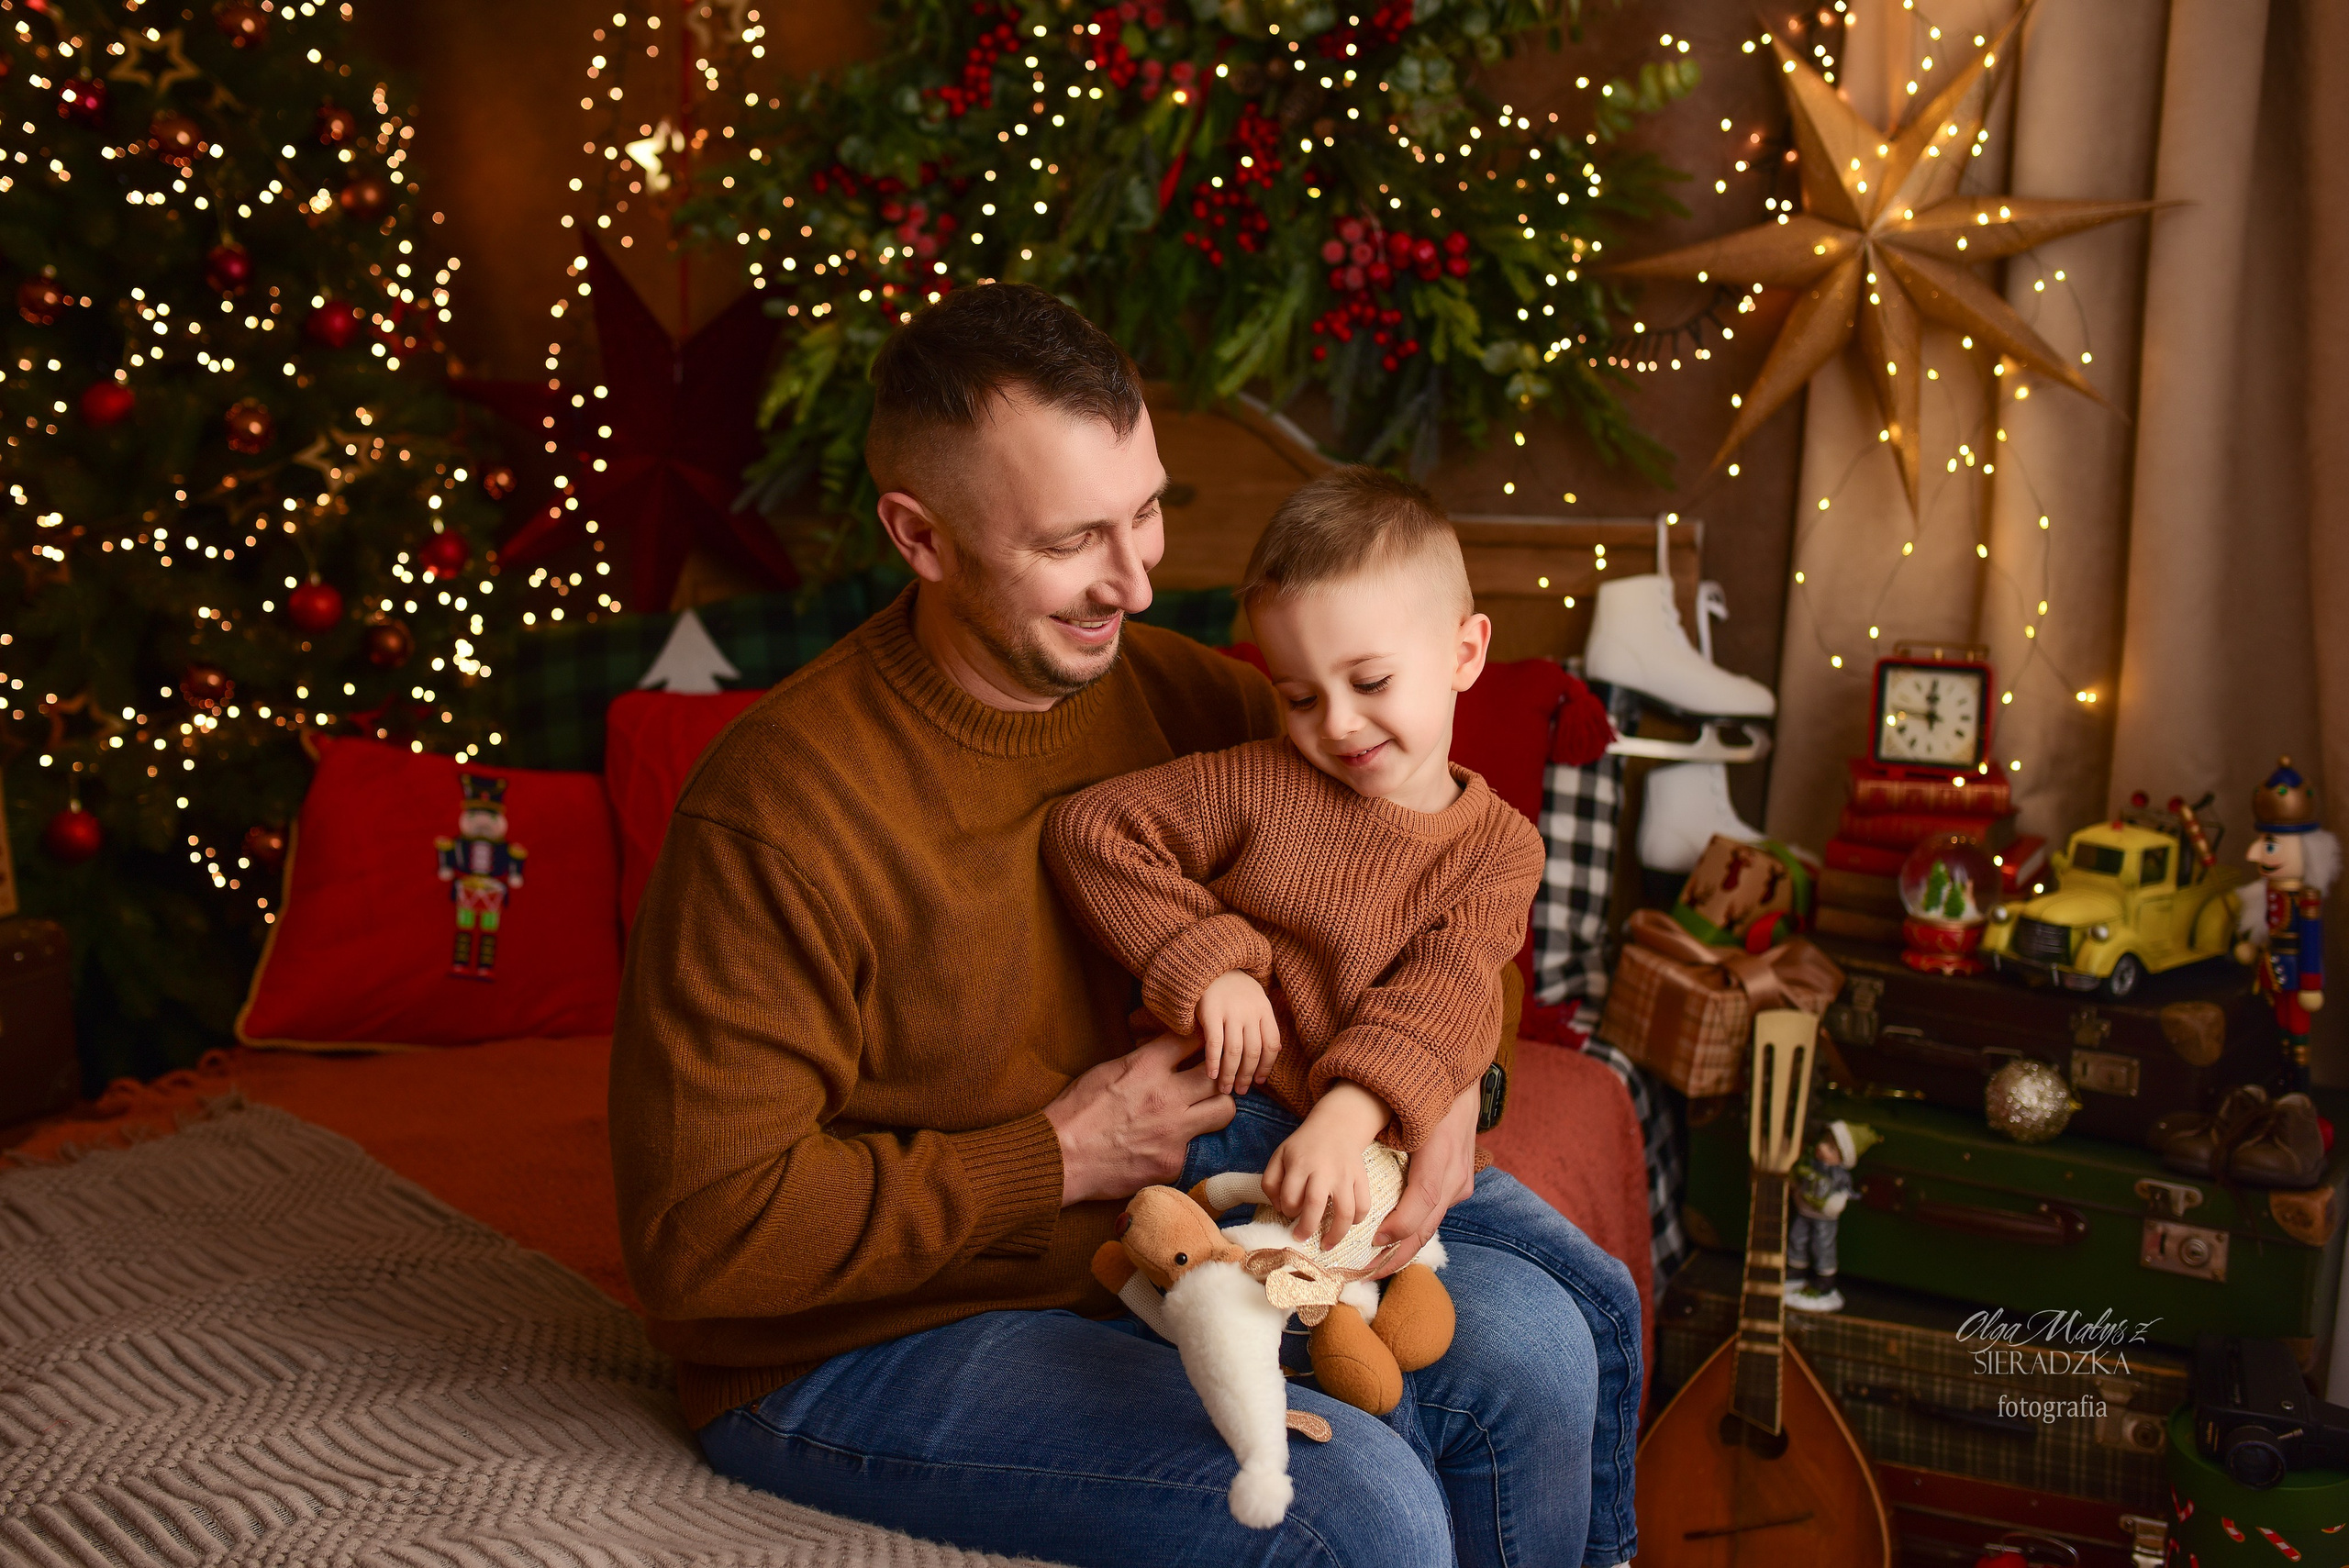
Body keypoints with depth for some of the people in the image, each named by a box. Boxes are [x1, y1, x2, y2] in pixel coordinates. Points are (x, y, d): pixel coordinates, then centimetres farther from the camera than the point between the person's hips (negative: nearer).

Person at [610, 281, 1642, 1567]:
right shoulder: (777, 810, -26)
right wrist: (1057, 1158, -20)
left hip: (1150, 1213, 6)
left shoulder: (1170, 691, -6)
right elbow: (699, 1235, -24)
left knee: (1530, 1347, -5)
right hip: (870, 1341, -6)